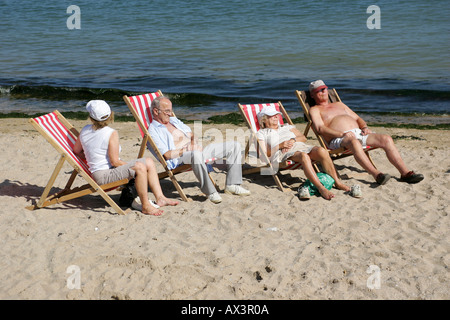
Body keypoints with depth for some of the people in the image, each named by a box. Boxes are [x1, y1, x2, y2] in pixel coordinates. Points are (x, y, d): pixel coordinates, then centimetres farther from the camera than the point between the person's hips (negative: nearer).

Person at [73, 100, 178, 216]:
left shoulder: (85, 130, 6)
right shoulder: (112, 133, -17)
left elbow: (76, 151, 19)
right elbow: (115, 162, -19)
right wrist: (132, 166, -4)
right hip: (104, 175, -9)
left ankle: (160, 198, 2)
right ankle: (145, 206, -25)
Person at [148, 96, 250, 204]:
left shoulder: (174, 120, 24)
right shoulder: (153, 131, -2)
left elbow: (192, 135, 25)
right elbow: (167, 155, -13)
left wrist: (194, 144, 2)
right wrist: (186, 150, -15)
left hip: (196, 151, 8)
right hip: (179, 159, -8)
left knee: (234, 145, 0)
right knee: (196, 155, -46)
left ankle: (232, 185, -1)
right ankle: (210, 192, -34)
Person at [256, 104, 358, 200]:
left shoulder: (287, 127, 35)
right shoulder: (261, 133, 21)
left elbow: (303, 137, 22)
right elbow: (264, 154, 5)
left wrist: (293, 140, 0)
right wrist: (280, 145, -7)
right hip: (282, 153, -5)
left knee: (321, 151, -28)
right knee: (304, 156, -39)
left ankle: (337, 182, -29)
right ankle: (321, 188, -49)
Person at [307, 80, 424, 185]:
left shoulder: (339, 105, 33)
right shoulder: (315, 110, 12)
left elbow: (357, 118, 31)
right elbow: (320, 128, -6)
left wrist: (365, 127, 6)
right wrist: (341, 134, -20)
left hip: (358, 132, 7)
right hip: (338, 140, -7)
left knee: (387, 139, -16)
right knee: (354, 142, -42)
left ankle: (405, 173, -22)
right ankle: (376, 175, -51)